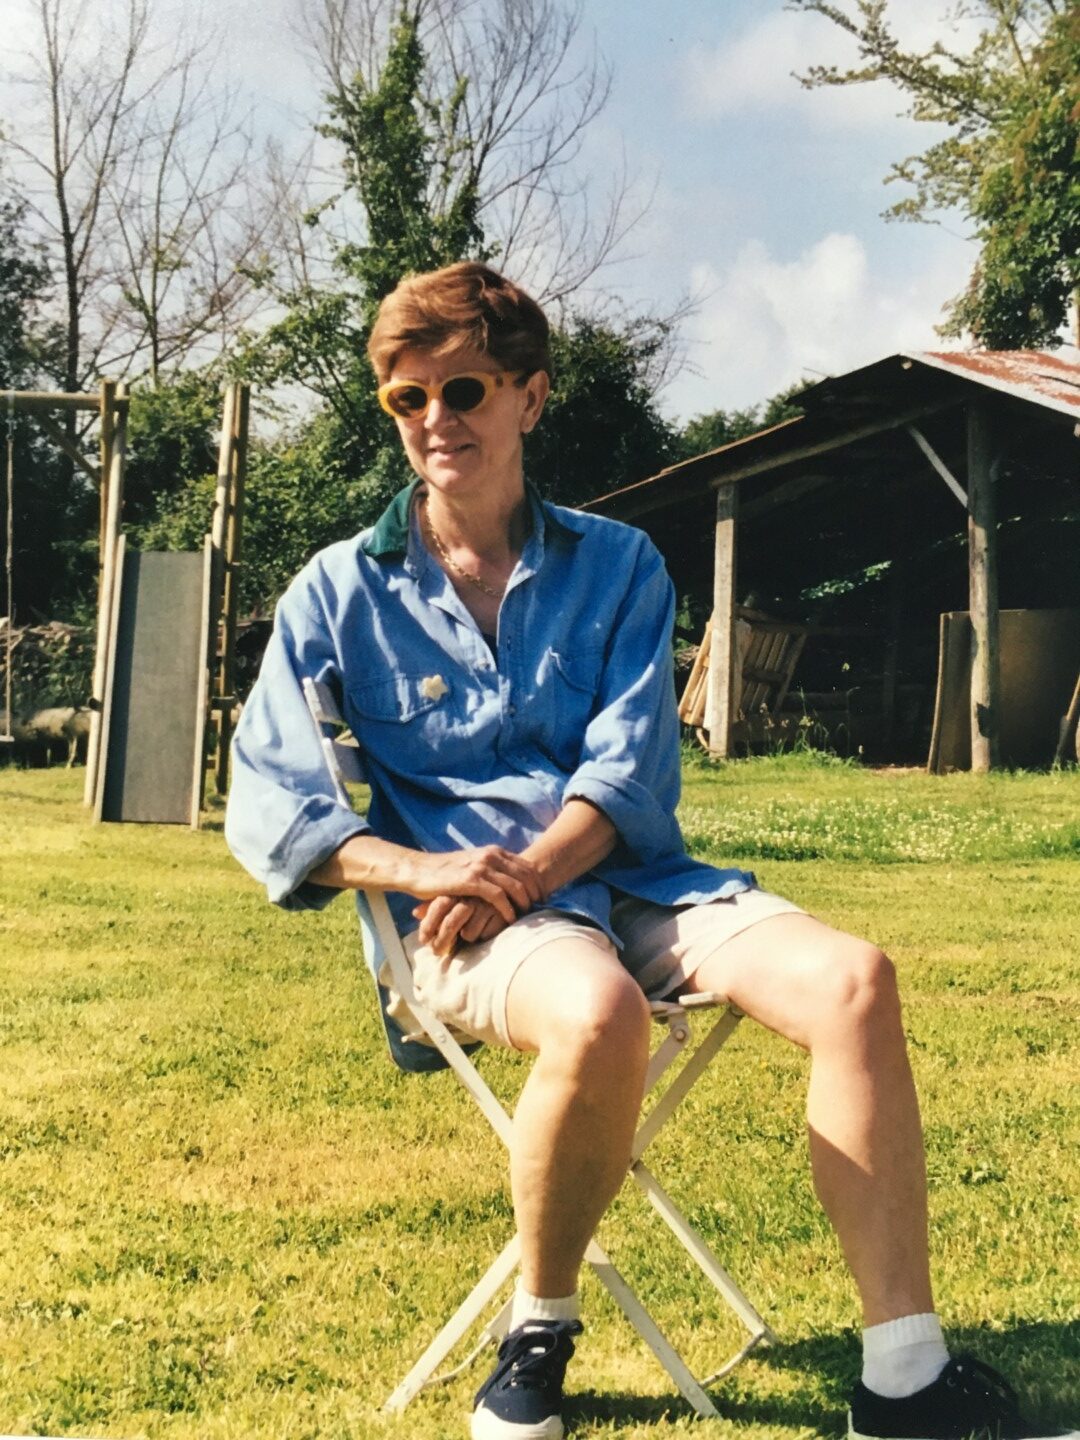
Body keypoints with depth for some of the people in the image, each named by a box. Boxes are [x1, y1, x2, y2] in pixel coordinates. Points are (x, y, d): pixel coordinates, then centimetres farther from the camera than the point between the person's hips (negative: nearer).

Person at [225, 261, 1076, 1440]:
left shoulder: (617, 567, 13)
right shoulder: (338, 592, 9)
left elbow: (632, 765, 2)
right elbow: (266, 805, 2)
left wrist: (526, 874, -17)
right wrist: (430, 873, -15)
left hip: (626, 880, 3)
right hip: (463, 910, -3)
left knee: (848, 978, -24)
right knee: (600, 1015, -37)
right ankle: (539, 1330, -10)